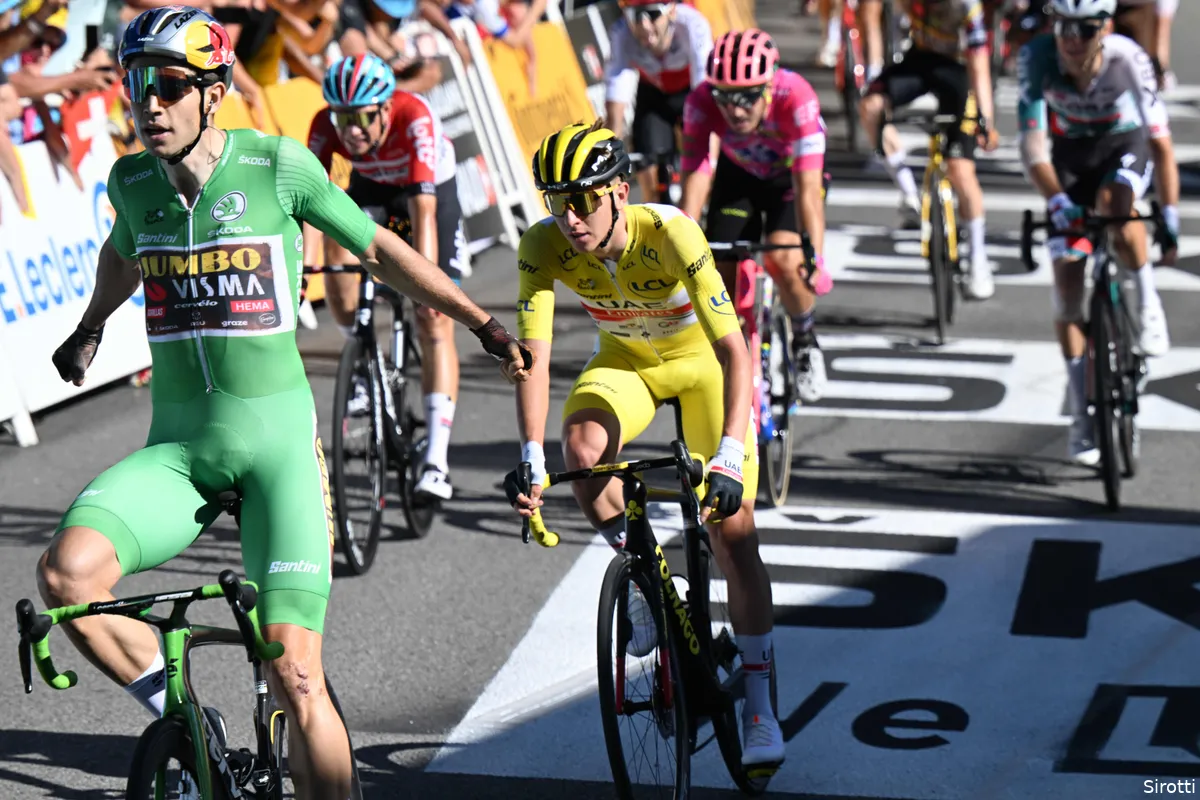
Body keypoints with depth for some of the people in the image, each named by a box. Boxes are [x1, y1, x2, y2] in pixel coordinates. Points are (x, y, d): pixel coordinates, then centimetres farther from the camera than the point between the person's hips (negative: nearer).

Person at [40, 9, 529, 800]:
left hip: (277, 438, -3)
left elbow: (378, 248, 7)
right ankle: (178, 718, -1)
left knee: (296, 676, -13)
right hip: (176, 448, 3)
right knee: (66, 572, -25)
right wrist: (90, 328, 43)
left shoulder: (276, 165, -7)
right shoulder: (133, 181, 4)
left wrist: (481, 321, 12)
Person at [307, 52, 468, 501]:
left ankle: (436, 463, -14)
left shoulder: (414, 118, -38)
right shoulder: (326, 126, -27)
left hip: (432, 190, -3)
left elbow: (423, 209, -45)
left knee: (435, 322, -12)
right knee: (337, 247, -30)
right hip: (371, 189, 3)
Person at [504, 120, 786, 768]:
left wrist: (729, 457, -49)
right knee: (581, 450, -31)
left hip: (703, 359, -3)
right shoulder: (543, 246, -25)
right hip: (625, 359, 3)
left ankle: (759, 706, 1)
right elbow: (533, 354, -28)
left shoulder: (670, 234, -35)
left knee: (734, 534, -11)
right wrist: (531, 458, -42)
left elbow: (734, 349, -38)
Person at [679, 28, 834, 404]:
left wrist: (815, 257, -52)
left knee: (784, 261, -25)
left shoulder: (795, 97, -38)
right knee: (723, 275, -9)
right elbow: (695, 182, -35)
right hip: (738, 174, 3)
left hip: (790, 175, -3)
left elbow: (808, 187, -43)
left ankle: (805, 338, 3)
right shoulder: (701, 102, -32)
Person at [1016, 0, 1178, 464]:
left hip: (1125, 147, -2)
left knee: (1114, 204, -37)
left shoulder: (1129, 60, -31)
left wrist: (1170, 217, -32)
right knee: (1067, 281, -4)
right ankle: (1082, 417, 6)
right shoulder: (1037, 59, -30)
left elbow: (1160, 142, -27)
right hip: (1071, 153, 2)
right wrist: (1056, 200, -48)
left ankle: (1149, 303, -9)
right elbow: (1032, 144, -33)